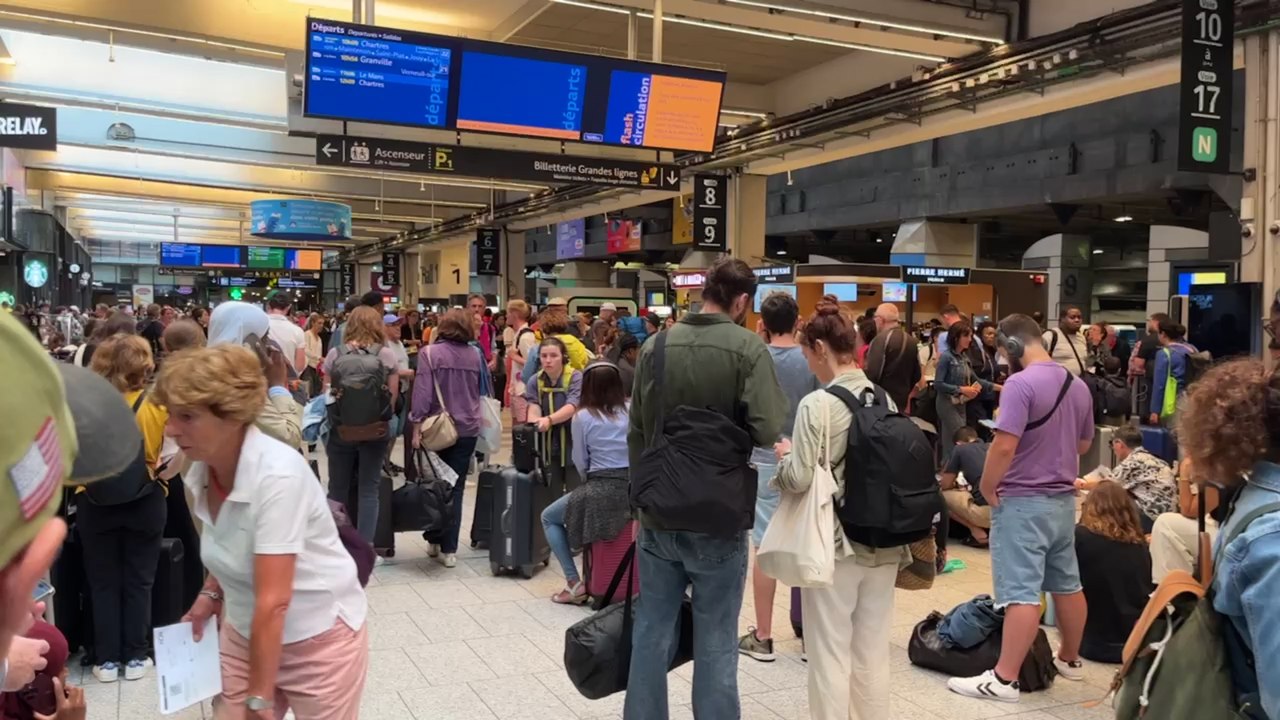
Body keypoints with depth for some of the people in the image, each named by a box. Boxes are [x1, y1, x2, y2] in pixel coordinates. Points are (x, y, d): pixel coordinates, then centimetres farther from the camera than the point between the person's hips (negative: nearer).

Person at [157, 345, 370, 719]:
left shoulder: (277, 475, -29)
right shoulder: (202, 471, -7)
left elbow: (273, 602, -27)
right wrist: (211, 594, -1)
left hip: (319, 640, -6)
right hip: (245, 634, 6)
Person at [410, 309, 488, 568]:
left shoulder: (430, 353, -8)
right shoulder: (475, 355, 4)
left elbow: (422, 392, -14)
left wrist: (417, 426, -12)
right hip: (467, 429, 2)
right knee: (456, 489, 5)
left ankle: (436, 541, 19)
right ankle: (449, 549, 4)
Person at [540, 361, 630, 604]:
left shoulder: (582, 416, -5)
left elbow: (580, 462, 0)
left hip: (602, 490, -5)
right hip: (634, 488, 5)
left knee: (548, 518, 20)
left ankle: (574, 583, 8)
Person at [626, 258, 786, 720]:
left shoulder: (655, 345, 3)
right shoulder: (748, 348, -10)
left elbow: (636, 431, 7)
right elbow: (767, 431, -20)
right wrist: (731, 434, 3)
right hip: (719, 514, -4)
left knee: (651, 631, 14)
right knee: (715, 641, 6)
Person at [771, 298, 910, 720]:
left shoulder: (817, 404, -15)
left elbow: (798, 480, -19)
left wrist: (785, 455, 2)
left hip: (834, 543, -6)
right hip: (883, 543, 6)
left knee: (829, 654, 6)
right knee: (873, 653, 15)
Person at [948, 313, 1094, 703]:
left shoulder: (1020, 384, -19)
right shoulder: (1078, 385, 8)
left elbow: (1004, 446, -24)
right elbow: (1084, 443, 19)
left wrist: (987, 487, -11)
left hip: (1022, 501, -8)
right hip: (1063, 499, 8)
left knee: (1021, 592, -8)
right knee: (1067, 583, 18)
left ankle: (1004, 678, -4)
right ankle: (1070, 659, 33)